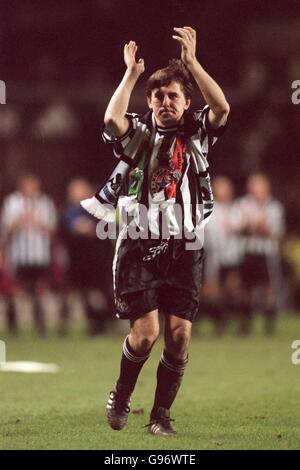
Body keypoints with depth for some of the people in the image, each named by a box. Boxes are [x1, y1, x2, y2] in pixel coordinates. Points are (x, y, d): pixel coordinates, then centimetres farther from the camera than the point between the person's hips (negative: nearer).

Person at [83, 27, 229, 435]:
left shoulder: (197, 133, 8)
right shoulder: (136, 133, 5)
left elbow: (222, 108, -12)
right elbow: (112, 118, -18)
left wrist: (191, 62, -10)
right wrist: (131, 73, -10)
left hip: (185, 250, 2)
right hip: (140, 246, -2)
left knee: (179, 335, -5)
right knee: (145, 331, -11)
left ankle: (161, 414, 10)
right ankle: (120, 397, 16)